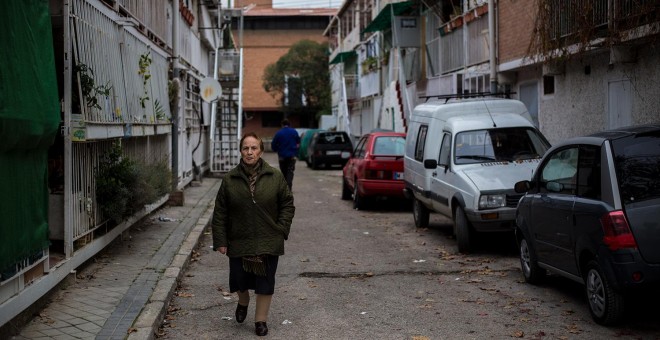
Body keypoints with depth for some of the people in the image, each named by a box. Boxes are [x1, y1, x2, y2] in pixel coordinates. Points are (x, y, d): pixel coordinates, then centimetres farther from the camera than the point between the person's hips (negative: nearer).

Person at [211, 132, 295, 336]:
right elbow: (220, 213, -1)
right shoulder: (230, 179, -3)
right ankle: (243, 302, 43)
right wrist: (220, 241, -4)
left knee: (265, 282, 4)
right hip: (239, 241, 1)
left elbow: (287, 204, 3)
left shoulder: (275, 177, -5)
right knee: (240, 279, 9)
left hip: (268, 242, -1)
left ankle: (261, 320, 21)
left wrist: (281, 230, -5)